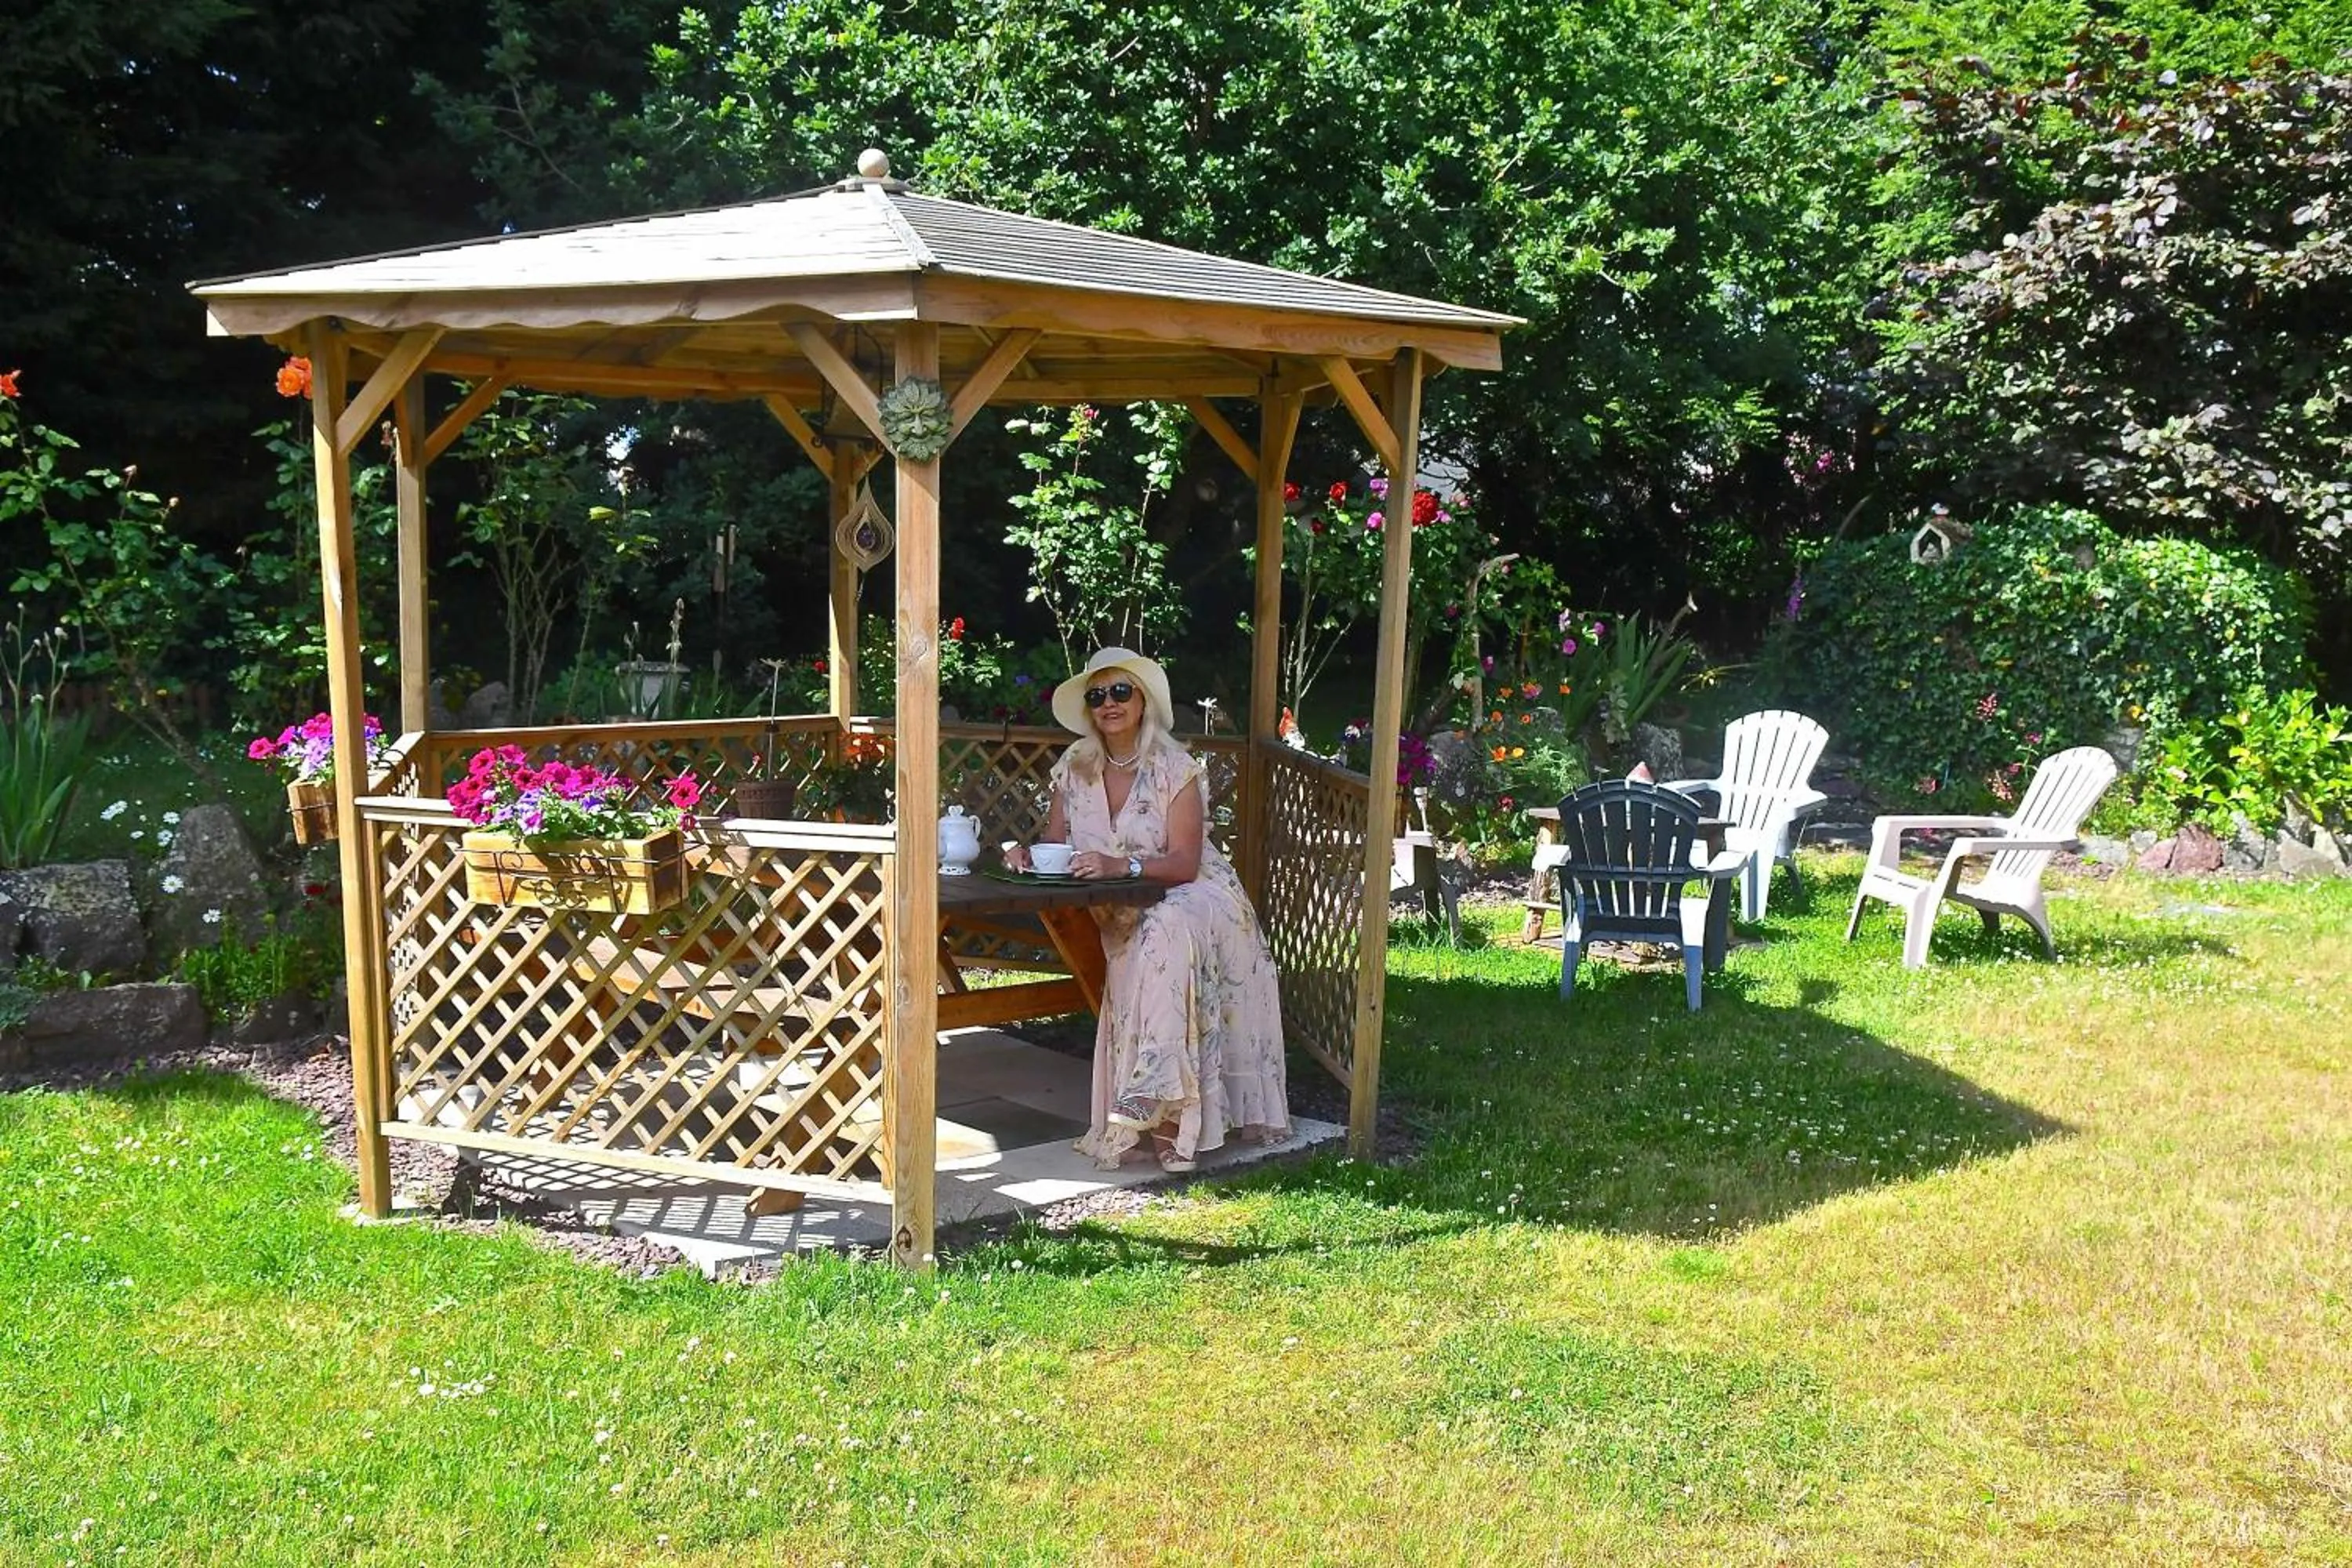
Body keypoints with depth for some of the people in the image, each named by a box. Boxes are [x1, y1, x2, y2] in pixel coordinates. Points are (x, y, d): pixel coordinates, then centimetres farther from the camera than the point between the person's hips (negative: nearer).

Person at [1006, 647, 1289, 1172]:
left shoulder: (1176, 768, -12)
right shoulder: (1076, 766, 2)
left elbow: (1184, 863, -17)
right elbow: (1056, 845, 4)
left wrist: (1122, 865, -34)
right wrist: (1028, 855, -20)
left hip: (1194, 897, -4)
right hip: (1124, 916, 4)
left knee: (1166, 932, -38)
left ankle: (1151, 1098, -42)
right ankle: (1167, 1121, -25)